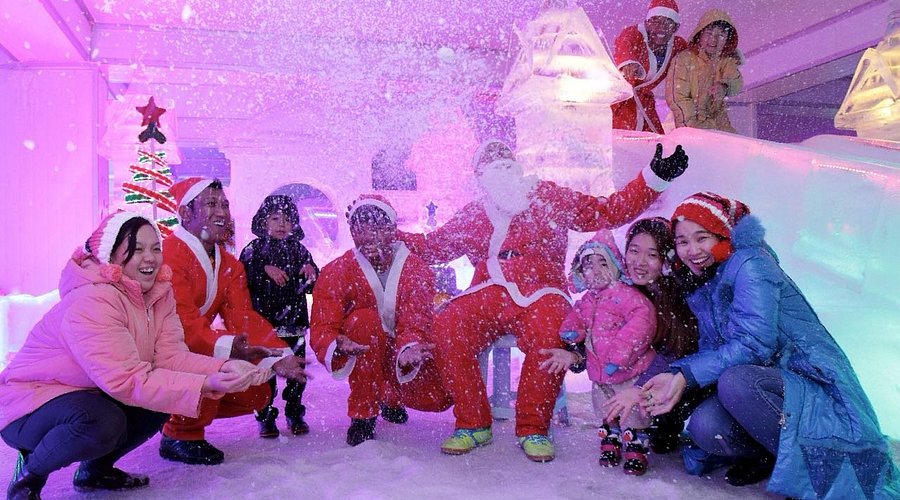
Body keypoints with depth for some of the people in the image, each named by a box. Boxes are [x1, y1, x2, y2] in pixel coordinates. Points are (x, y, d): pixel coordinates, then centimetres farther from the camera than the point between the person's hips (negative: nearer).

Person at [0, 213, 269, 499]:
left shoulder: (159, 293, -5)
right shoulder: (90, 302, -29)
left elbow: (170, 356, -15)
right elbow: (126, 379, -35)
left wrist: (223, 368, -34)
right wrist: (206, 384, -42)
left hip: (89, 397, 8)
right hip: (30, 405, -8)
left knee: (161, 401, -9)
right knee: (104, 422, -34)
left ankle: (96, 469, 13)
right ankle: (30, 473, -3)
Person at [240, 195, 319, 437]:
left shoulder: (299, 250, 12)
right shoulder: (254, 249, 3)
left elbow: (311, 286, 11)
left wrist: (311, 273, -10)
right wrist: (265, 270, -20)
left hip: (294, 320, 3)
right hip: (263, 320, -2)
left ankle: (295, 414, 22)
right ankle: (265, 416, 15)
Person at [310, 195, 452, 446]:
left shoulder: (416, 269, -14)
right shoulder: (336, 272, -16)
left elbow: (416, 321, -24)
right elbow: (322, 328, -23)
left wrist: (409, 348, -47)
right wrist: (337, 345, -47)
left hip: (399, 352, 2)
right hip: (360, 357, -2)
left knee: (440, 397, -19)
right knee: (366, 319, -34)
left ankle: (391, 398, 21)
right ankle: (363, 415, -19)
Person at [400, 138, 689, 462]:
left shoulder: (549, 198, 14)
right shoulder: (472, 216, 21)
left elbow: (607, 212, 11)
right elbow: (431, 247, 27)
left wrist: (655, 177, 4)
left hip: (539, 292, -2)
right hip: (488, 294, 2)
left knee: (550, 334, -36)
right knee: (446, 329, -27)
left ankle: (533, 429, -15)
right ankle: (472, 424, -10)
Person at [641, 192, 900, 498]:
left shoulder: (748, 263, -13)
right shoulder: (701, 289, 11)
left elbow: (754, 344, -22)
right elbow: (711, 351, 5)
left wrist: (687, 375, -24)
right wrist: (675, 376, -14)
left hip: (815, 385, -6)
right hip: (766, 386, 6)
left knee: (734, 381, -35)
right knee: (703, 424, -24)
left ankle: (809, 471, -15)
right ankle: (768, 456, 7)